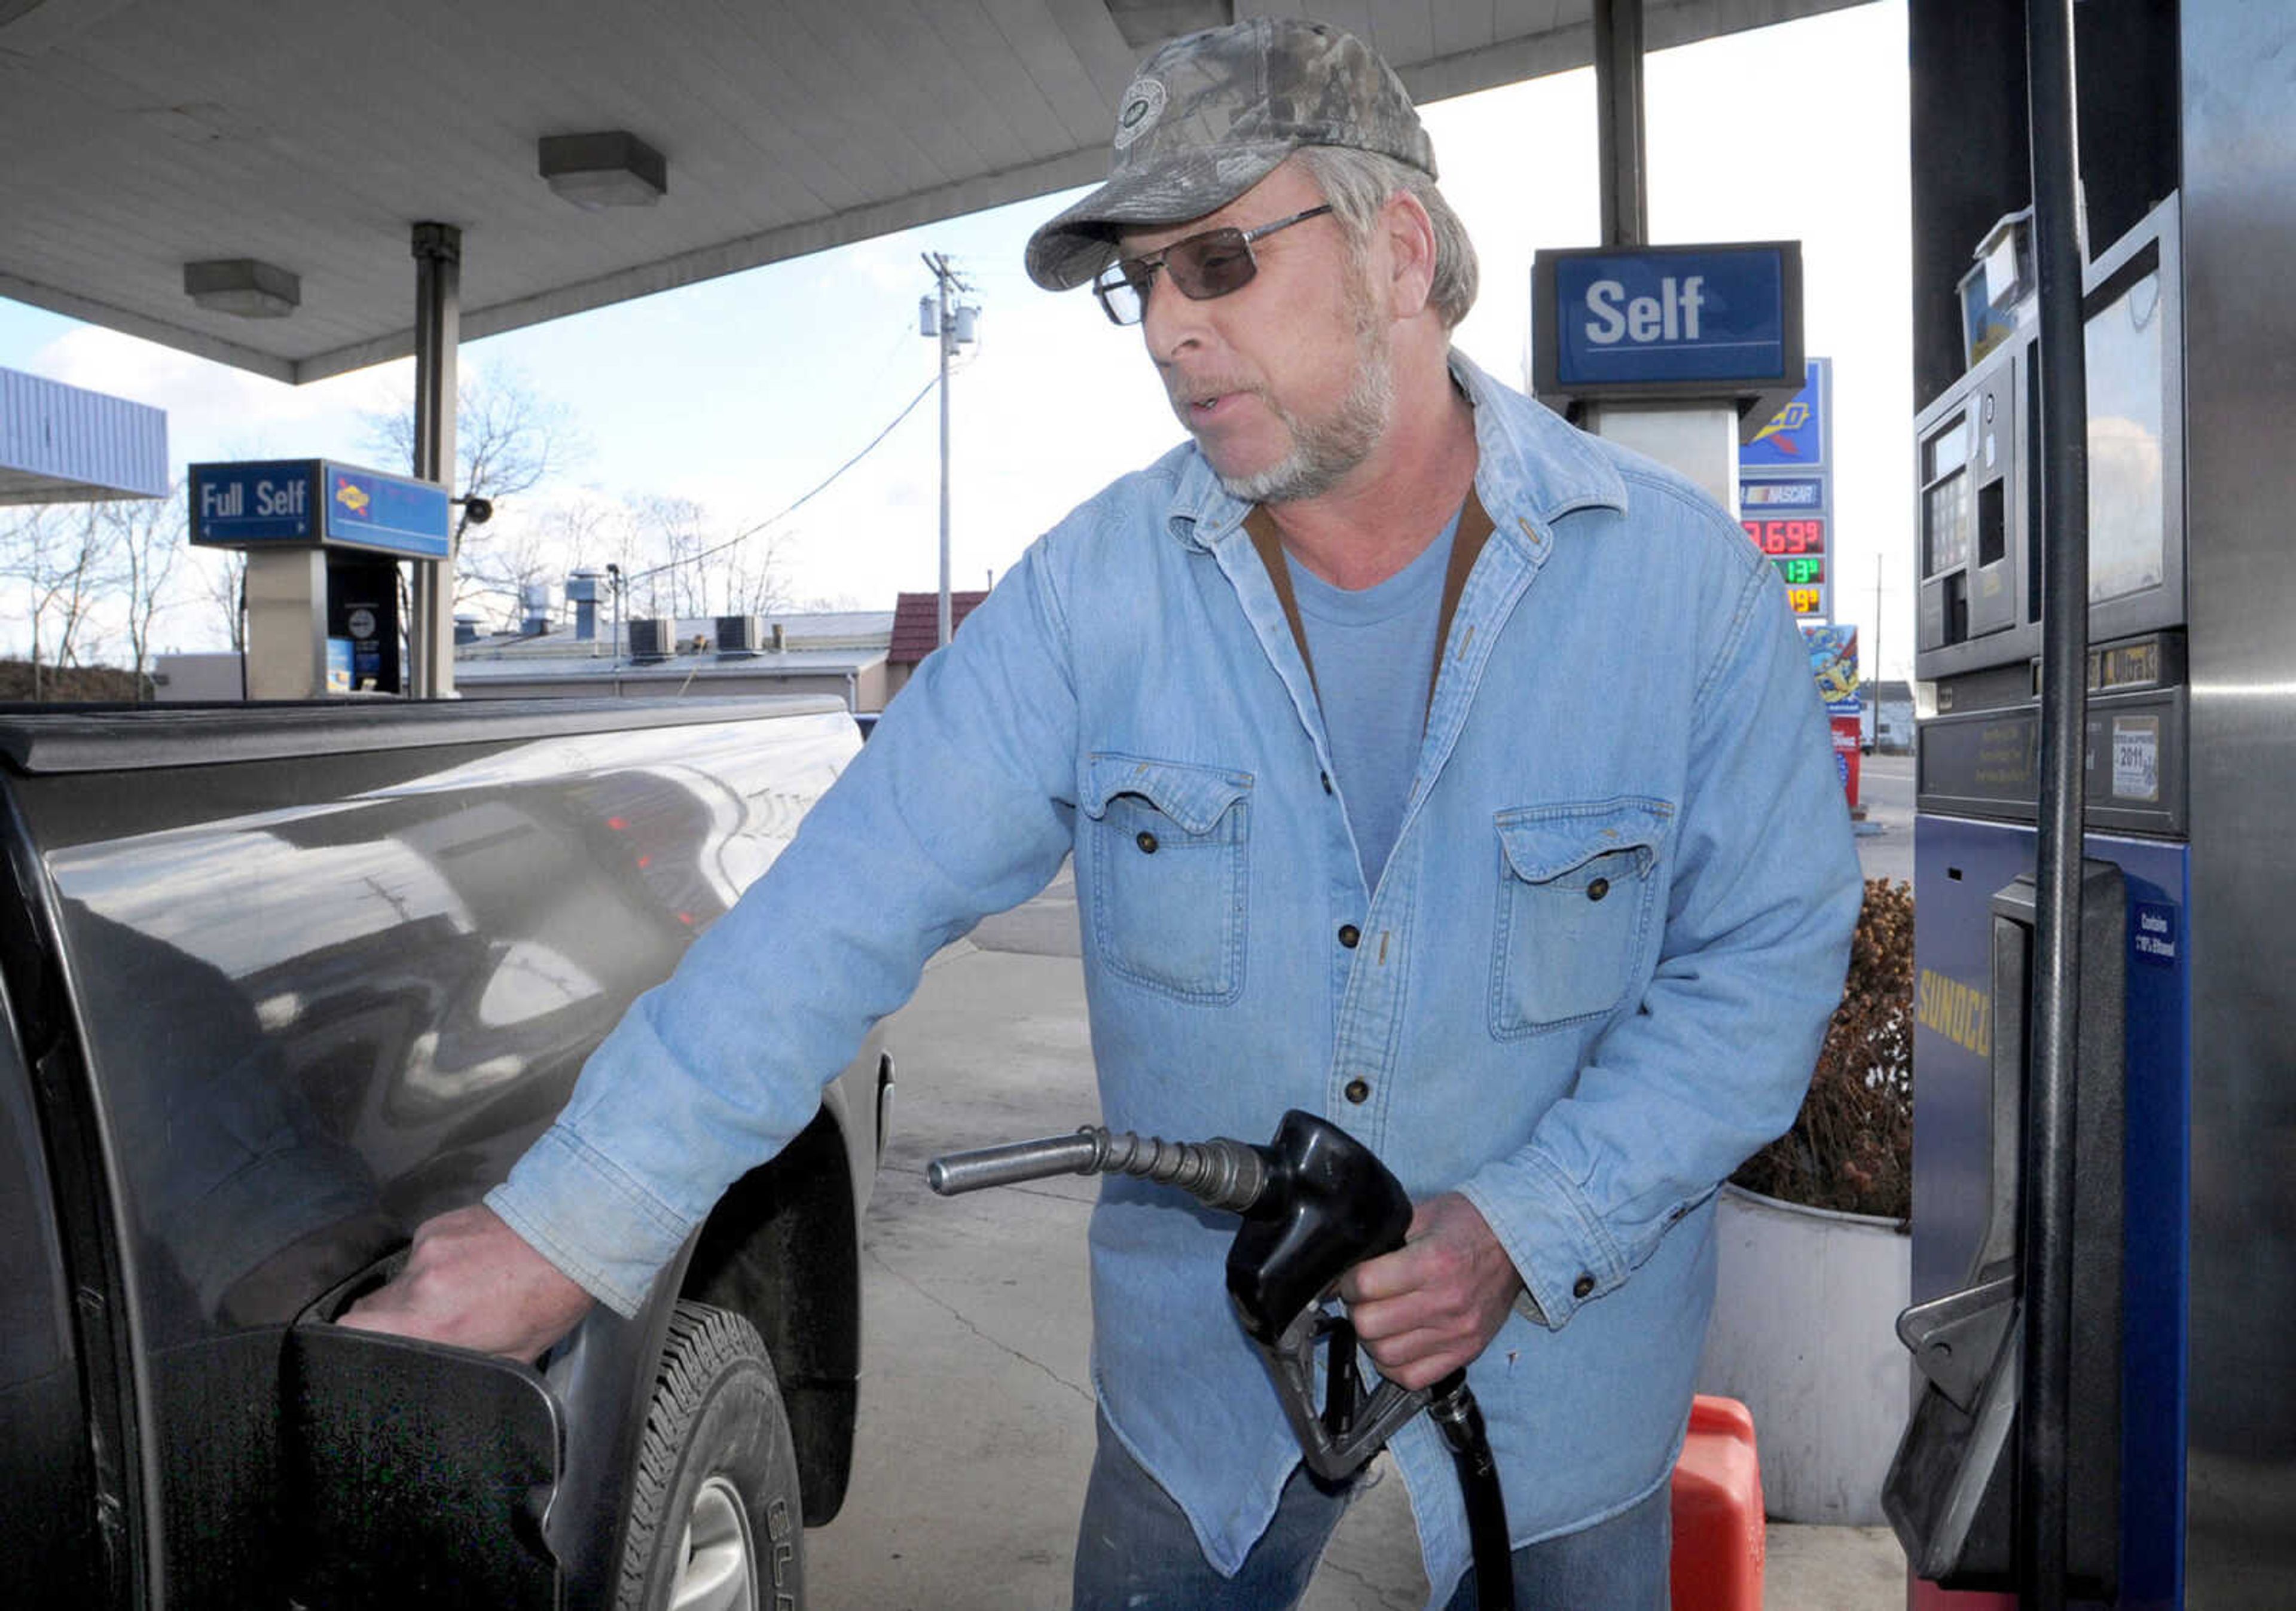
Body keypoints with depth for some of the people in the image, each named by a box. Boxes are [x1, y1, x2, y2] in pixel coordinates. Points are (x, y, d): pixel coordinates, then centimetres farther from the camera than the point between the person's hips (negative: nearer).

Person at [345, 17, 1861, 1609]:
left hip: (1556, 1371, 0)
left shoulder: (1682, 578, -13)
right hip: (1199, 1359, 1)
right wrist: (574, 1221, -19)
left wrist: (1525, 1235, -19)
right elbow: (856, 898, -15)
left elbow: (1769, 955, -8)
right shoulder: (1100, 585, -12)